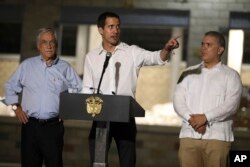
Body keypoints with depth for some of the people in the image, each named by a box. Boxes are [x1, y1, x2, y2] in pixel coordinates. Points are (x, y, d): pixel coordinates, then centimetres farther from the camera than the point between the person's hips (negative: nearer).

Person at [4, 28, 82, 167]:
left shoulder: (65, 68, 5)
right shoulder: (27, 65, 8)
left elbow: (81, 90, 10)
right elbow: (11, 87, 17)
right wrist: (16, 107, 8)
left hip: (54, 126, -1)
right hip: (30, 124, 1)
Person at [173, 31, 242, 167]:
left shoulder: (230, 75, 8)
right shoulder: (189, 73, 17)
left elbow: (231, 105, -6)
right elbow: (178, 100, 7)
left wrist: (205, 117, -16)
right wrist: (191, 119, -11)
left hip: (217, 136, -3)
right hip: (189, 135, 3)